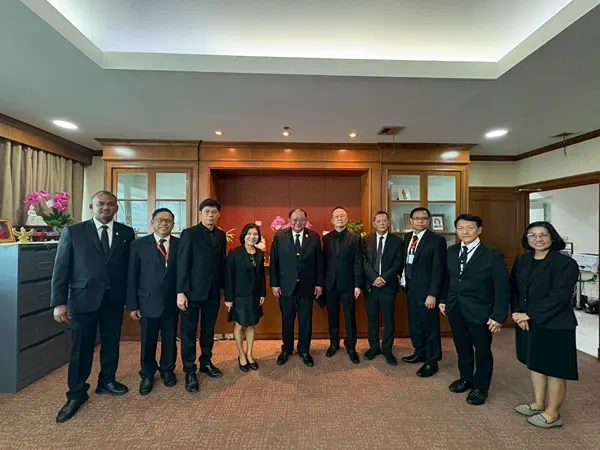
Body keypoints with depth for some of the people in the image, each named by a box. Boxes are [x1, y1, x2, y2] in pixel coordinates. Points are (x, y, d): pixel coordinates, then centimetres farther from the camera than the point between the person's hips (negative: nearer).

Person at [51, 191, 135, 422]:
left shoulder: (127, 233, 1)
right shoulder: (73, 232, -2)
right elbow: (61, 269, -3)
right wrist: (59, 302, -7)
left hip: (115, 299, 2)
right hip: (84, 299, -2)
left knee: (111, 343, 15)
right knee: (81, 348, 9)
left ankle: (107, 381, 36)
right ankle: (76, 394, 28)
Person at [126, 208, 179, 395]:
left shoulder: (180, 244, -2)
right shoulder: (139, 244, -3)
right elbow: (132, 277, -2)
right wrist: (132, 305, -4)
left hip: (172, 303, 1)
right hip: (148, 302, -1)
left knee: (170, 340, 15)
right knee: (147, 342, 14)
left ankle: (167, 370, 39)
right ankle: (147, 375, 38)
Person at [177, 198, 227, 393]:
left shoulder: (221, 235, 7)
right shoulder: (189, 233, -7)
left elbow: (222, 262, 8)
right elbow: (182, 264, -10)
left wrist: (222, 287, 8)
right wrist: (181, 292, -13)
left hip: (213, 291, 5)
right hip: (193, 290, -4)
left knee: (209, 329, 16)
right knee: (189, 331, 7)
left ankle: (206, 362, 34)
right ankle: (190, 371, 22)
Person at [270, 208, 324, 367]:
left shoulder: (314, 237, -1)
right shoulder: (279, 236, -3)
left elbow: (319, 262, 2)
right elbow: (274, 262, -2)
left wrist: (319, 283, 0)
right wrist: (274, 284, -5)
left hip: (307, 287, 1)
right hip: (286, 286, 0)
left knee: (306, 321, 13)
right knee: (287, 321, 14)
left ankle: (304, 351, 33)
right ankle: (286, 350, 36)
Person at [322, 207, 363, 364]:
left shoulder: (355, 238, -3)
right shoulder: (326, 238, 4)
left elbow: (358, 263, -5)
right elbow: (324, 261, 3)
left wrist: (358, 285, -9)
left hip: (348, 284, -2)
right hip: (330, 284, 2)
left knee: (350, 317, 8)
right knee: (332, 316, 15)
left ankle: (350, 347, 25)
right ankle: (334, 343, 33)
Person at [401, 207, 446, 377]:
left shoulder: (437, 240, -13)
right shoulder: (407, 237, 7)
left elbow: (438, 270, -16)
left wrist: (433, 294, -18)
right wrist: (403, 279, 3)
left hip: (425, 290, -7)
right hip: (410, 288, 7)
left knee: (430, 326, 8)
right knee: (414, 324, 19)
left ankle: (432, 362, 24)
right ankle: (419, 353, 39)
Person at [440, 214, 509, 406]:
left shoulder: (492, 255, -13)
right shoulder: (451, 252, 2)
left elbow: (502, 288, -12)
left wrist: (498, 316, -14)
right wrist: (443, 300, 7)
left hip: (479, 311, -4)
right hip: (455, 309, 4)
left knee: (482, 350, 14)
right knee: (462, 347, 19)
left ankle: (480, 387, 35)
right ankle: (466, 378, 41)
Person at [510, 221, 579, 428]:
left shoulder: (566, 263, -12)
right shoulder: (521, 261, 5)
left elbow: (559, 297, -18)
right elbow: (514, 289, 6)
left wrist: (530, 315, -18)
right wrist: (518, 313, -8)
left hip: (554, 326, -5)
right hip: (527, 323, 6)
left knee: (553, 369, 8)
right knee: (535, 364, 18)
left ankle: (553, 413, 26)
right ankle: (538, 403, 35)